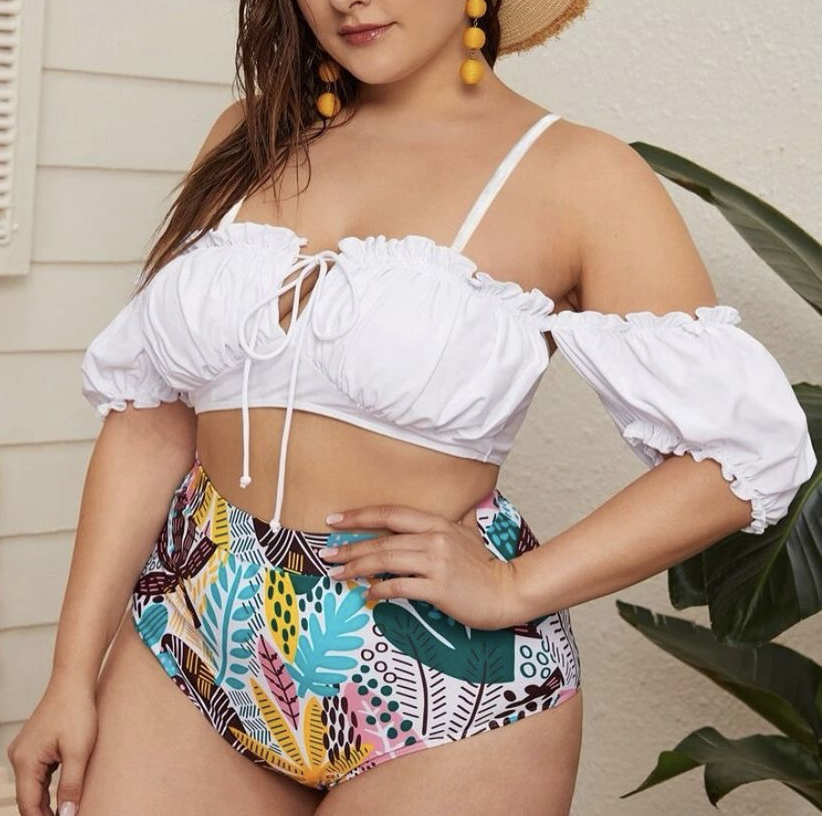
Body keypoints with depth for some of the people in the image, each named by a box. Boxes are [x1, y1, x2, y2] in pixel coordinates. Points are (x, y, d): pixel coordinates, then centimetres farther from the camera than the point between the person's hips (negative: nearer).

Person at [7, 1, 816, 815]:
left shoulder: (575, 177, -7)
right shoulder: (253, 136, 6)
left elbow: (749, 445, -10)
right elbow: (148, 419, 4)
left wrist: (516, 589, -14)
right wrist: (72, 676, 2)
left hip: (435, 682, -3)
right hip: (196, 627, 4)